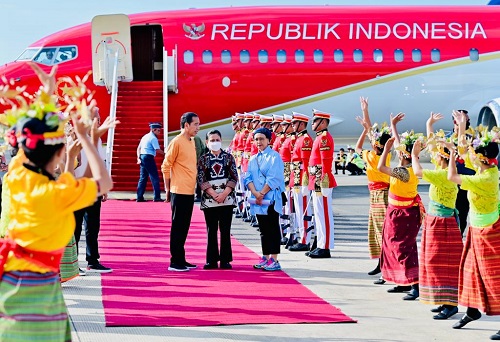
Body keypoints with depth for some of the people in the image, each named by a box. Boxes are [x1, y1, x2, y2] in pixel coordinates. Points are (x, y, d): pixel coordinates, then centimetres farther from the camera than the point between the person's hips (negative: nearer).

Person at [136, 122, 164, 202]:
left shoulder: (145, 137, 17)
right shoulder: (153, 138, -10)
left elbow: (138, 148, 16)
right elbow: (158, 150, -16)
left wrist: (139, 158, 10)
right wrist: (165, 154, -3)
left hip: (142, 157, 9)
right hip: (149, 158, -9)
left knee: (143, 178, 10)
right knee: (155, 178, -4)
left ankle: (139, 197, 9)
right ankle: (157, 197, -5)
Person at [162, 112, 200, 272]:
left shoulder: (191, 142, 14)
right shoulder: (177, 142, -11)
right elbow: (165, 166, -10)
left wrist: (193, 185, 15)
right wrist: (168, 189, -7)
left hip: (189, 192, 8)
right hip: (179, 192, -8)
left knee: (184, 228, 12)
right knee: (177, 227, -3)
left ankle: (181, 260, 19)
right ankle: (175, 262, 3)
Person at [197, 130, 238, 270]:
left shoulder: (229, 157, 5)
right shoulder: (203, 159, 4)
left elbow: (234, 178, 0)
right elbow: (201, 180, -2)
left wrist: (224, 194, -11)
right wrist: (214, 194, -12)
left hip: (227, 199, 0)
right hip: (209, 199, 0)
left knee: (225, 230, 2)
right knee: (211, 230, 3)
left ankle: (225, 260, 8)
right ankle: (212, 260, 9)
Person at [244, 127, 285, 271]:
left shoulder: (274, 156, -5)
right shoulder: (253, 159, 14)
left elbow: (273, 179, -13)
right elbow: (248, 178, 6)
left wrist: (262, 194, -14)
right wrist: (255, 193, -11)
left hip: (271, 198, -6)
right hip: (257, 199, 6)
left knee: (273, 228, -4)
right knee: (263, 229, 10)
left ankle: (274, 260, -3)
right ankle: (265, 258, 16)